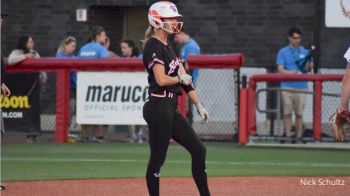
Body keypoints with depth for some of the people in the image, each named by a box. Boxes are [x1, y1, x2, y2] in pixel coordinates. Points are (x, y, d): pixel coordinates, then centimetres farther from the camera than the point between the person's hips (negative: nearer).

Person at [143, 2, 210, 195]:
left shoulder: (168, 47, 17)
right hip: (158, 107, -10)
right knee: (157, 158, -4)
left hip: (171, 109, 10)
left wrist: (199, 104, 10)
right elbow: (161, 79, -21)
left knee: (198, 150, 8)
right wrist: (181, 78, -2)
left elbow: (186, 78, 15)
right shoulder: (153, 47, -12)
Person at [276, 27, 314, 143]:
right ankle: (288, 136, -2)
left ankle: (299, 137, 6)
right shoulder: (283, 52, 6)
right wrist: (291, 72, -21)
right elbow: (280, 69, -2)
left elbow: (308, 68, 7)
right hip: (287, 87, -2)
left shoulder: (305, 52, 12)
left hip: (301, 87, 2)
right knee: (287, 113, -4)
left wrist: (309, 66, -18)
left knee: (299, 113, 2)